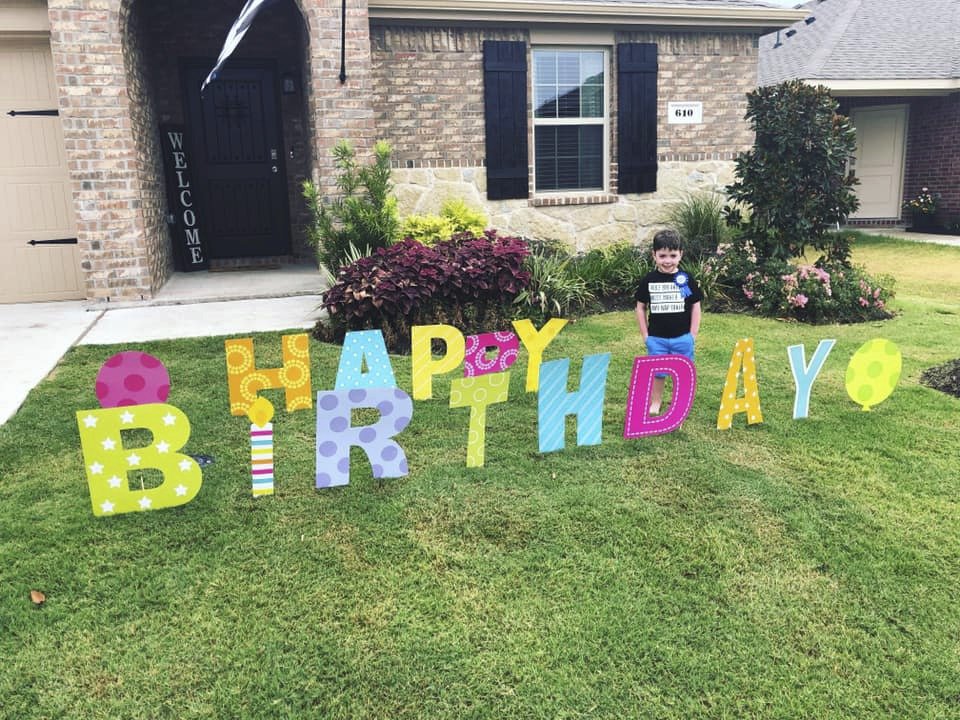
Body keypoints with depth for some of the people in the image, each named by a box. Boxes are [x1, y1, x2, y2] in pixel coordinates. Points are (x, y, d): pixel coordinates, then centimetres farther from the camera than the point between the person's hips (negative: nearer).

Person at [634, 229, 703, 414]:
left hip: (682, 337, 0)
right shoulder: (649, 280, -3)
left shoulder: (686, 279, -4)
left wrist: (693, 334, -1)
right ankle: (655, 403, 27)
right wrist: (645, 334, 2)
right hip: (656, 338, 0)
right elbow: (641, 307, 4)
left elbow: (695, 306, 2)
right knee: (657, 372, 10)